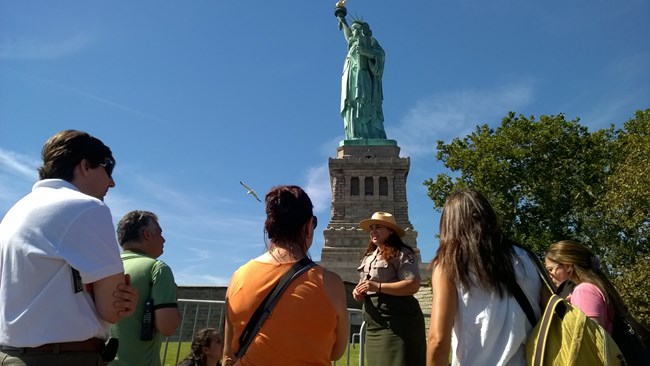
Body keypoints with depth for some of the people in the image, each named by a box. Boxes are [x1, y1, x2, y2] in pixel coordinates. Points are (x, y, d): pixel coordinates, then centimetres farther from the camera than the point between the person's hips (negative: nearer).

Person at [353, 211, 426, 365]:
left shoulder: (403, 254, -7)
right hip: (373, 325, 8)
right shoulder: (368, 257, 18)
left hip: (397, 323, -8)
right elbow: (364, 284, 28)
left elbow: (413, 285, -18)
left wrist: (378, 286, -23)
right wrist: (358, 292, 3)